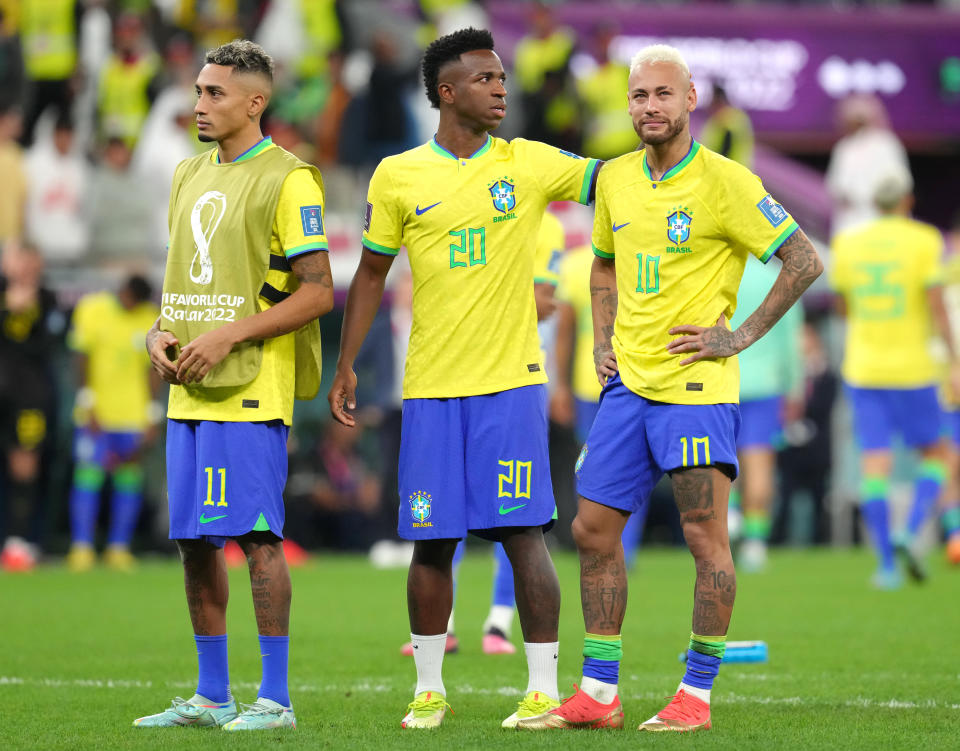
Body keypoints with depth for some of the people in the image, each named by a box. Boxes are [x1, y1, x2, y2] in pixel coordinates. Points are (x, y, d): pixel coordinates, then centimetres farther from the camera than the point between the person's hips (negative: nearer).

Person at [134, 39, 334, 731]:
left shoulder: (287, 180, -8)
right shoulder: (190, 175, 17)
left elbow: (318, 293, -12)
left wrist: (230, 336, -17)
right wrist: (161, 332, 6)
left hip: (251, 390, -8)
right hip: (190, 391, 8)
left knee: (256, 536, -7)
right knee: (196, 539, 9)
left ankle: (275, 699, -2)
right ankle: (211, 698, 17)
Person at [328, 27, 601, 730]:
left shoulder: (528, 164, 3)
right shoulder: (397, 177, 3)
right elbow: (371, 273, 12)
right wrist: (346, 366, 10)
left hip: (512, 382, -1)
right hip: (431, 386, 1)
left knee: (522, 531, -5)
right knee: (431, 541, 4)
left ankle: (544, 689, 0)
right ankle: (429, 690, 16)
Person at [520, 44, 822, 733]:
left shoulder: (724, 181, -10)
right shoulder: (615, 179, 9)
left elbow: (804, 260, -8)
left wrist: (741, 336, -10)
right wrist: (603, 339, 14)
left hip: (696, 386, -6)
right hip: (627, 384, 7)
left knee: (706, 535, -3)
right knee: (594, 529, 5)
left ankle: (697, 694, 6)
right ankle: (598, 695, 12)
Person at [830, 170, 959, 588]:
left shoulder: (848, 245, 4)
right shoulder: (924, 241, -5)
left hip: (863, 370, 2)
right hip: (913, 370, -2)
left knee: (874, 467, 2)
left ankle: (885, 563, -5)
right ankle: (910, 533, -10)